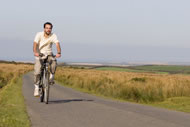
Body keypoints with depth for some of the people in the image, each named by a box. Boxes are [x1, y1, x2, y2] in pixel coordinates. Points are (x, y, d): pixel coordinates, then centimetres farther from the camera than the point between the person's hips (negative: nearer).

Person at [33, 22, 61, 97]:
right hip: (39, 54, -1)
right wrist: (35, 52, -44)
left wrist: (58, 53, -43)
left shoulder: (53, 36, -8)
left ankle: (51, 77, -13)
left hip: (49, 55, 1)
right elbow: (35, 44, -24)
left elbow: (57, 44, -23)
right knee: (37, 71, -16)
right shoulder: (39, 34, -10)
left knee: (54, 61, -33)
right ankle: (36, 87, -1)